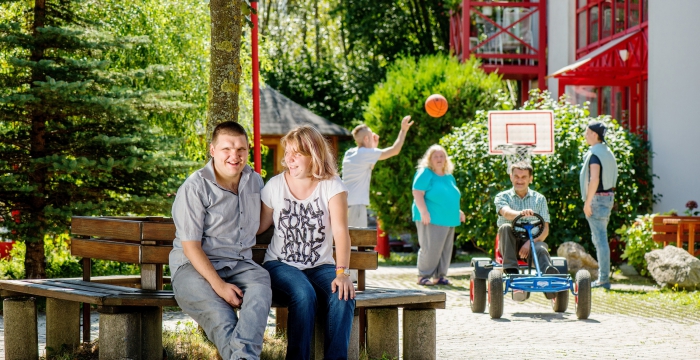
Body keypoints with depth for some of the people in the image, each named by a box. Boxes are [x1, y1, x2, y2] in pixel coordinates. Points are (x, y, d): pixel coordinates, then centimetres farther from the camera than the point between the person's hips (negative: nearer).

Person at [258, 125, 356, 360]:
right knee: (304, 294, -33)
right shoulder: (275, 186, 2)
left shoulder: (332, 186, -3)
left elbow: (341, 231, -13)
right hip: (280, 265, -1)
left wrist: (342, 272, -25)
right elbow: (259, 226, 7)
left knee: (343, 297, -30)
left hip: (320, 266, 1)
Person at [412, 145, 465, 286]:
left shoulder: (449, 177, 19)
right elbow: (417, 193, -14)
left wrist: (458, 211, 20)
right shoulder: (425, 173, -5)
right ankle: (423, 276, -2)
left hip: (449, 220, 8)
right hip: (431, 219, -8)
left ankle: (440, 276, 15)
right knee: (430, 248, -10)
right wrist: (423, 211, -23)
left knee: (446, 249, 8)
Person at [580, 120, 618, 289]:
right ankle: (603, 276, 19)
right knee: (599, 238, 16)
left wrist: (587, 202, -19)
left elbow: (594, 179, -24)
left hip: (597, 198, -10)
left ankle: (604, 279, -7)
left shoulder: (594, 153, -15)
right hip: (608, 196, 10)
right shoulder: (607, 152, 14)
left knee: (600, 239, -8)